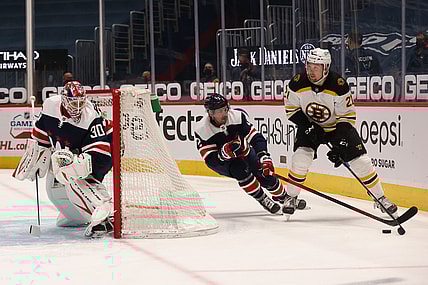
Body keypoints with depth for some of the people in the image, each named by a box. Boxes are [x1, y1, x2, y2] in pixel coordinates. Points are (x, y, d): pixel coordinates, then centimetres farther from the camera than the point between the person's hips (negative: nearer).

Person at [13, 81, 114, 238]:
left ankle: (106, 216, -46)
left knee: (76, 180, -33)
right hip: (66, 153, 8)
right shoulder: (51, 105, -16)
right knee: (54, 187, 13)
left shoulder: (92, 119, -33)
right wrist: (33, 160, 7)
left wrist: (75, 162, -52)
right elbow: (41, 133, 5)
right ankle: (75, 215, 40)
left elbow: (98, 155, -37)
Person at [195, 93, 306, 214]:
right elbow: (209, 159, -29)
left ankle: (284, 198, 23)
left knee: (266, 176, -7)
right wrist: (224, 153, -49)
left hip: (243, 151, 2)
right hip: (219, 162, -2)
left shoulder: (237, 116, -26)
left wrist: (264, 157, -41)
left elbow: (256, 138, -27)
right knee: (239, 168, -32)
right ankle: (263, 200, -15)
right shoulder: (202, 130, -29)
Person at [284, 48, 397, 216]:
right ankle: (291, 197, -1)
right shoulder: (297, 83, -20)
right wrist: (308, 126, -23)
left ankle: (380, 198, 9)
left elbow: (347, 117, -21)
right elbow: (291, 110, -7)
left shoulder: (338, 85, -27)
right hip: (310, 126, 1)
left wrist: (339, 146, -27)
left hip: (337, 126, -1)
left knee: (361, 161, -7)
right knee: (301, 158, -20)